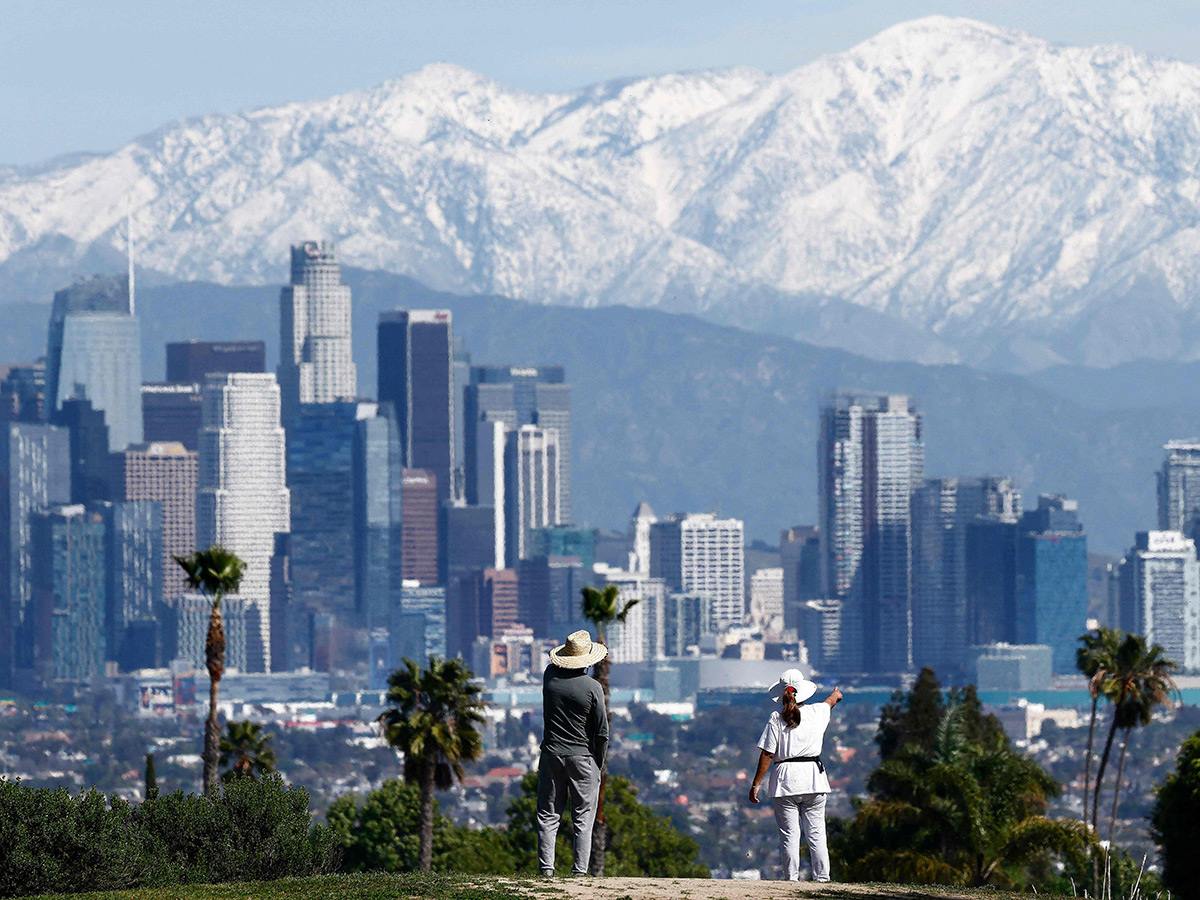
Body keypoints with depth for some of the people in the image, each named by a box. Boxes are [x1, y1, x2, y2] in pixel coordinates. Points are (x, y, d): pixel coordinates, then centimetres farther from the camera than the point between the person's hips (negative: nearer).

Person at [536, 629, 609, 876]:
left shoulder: (550, 675, -3)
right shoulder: (592, 687, -12)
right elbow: (602, 732, -8)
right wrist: (599, 763, 4)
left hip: (551, 753, 3)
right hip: (583, 757, -3)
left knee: (548, 816, 9)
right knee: (583, 819, 3)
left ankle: (546, 868, 3)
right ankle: (579, 871, -1)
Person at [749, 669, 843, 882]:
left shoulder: (777, 718, -5)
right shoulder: (816, 713, 3)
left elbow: (767, 754, -7)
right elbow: (830, 703, 29)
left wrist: (756, 784, -1)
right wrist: (835, 694, 53)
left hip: (785, 780, -2)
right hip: (813, 780, 2)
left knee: (789, 834, 1)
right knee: (816, 833, 4)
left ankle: (791, 879, -1)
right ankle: (821, 878, 4)